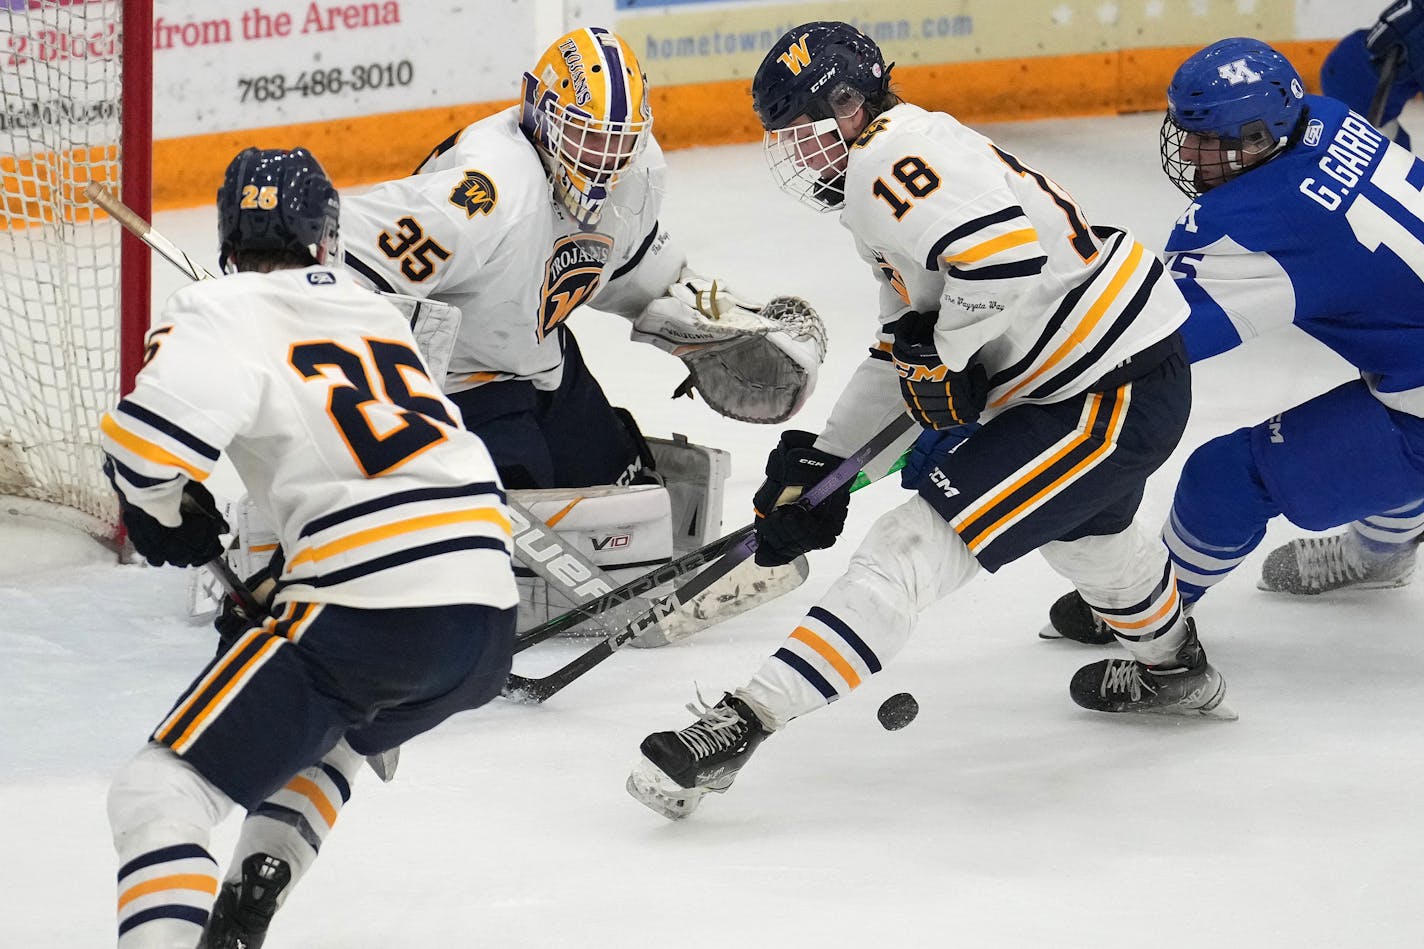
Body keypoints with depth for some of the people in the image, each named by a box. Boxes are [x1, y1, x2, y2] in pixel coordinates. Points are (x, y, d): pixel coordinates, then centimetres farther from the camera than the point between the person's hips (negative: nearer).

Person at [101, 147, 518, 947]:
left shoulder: (228, 312, 2)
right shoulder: (378, 312, 23)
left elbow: (147, 440, -14)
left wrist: (167, 515, 8)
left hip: (366, 619, -7)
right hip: (491, 624, 7)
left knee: (158, 791, -4)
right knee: (330, 726, 37)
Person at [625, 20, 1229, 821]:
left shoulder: (892, 154, -17)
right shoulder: (894, 172, 16)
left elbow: (1006, 251, -34)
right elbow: (904, 358, 19)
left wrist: (947, 352, -17)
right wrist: (820, 466, 13)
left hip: (1115, 396, -11)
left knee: (916, 549, -17)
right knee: (1084, 528, 40)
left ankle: (742, 725, -23)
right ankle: (1176, 670, 65)